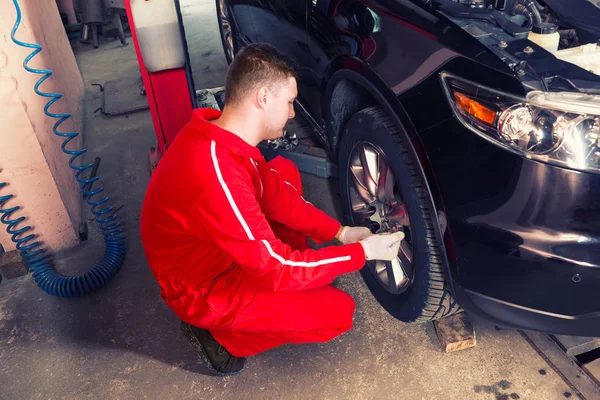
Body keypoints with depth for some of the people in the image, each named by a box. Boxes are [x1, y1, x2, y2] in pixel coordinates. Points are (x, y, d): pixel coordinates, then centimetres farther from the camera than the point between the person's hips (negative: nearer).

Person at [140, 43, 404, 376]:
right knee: (339, 312, -9)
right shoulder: (216, 176, -38)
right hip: (204, 290, -8)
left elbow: (274, 192, 1)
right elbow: (279, 270, -29)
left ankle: (299, 265, 14)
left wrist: (338, 232, -3)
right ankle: (221, 337, 3)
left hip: (215, 250, 8)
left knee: (285, 171, 7)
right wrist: (361, 253, -18)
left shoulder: (216, 131, -9)